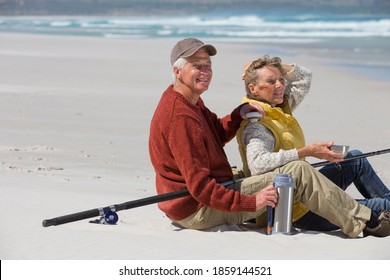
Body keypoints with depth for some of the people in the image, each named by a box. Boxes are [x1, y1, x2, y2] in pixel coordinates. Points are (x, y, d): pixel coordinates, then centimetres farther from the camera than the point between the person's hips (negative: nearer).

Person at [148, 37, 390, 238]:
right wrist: (251, 203, -25)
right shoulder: (181, 118, -24)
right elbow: (200, 186, -27)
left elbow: (217, 135, 23)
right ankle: (366, 223, -2)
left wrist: (239, 114, 2)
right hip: (200, 212, -12)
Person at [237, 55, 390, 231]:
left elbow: (303, 76, 19)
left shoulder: (281, 109, 7)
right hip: (301, 213, -10)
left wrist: (274, 66, 2)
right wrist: (307, 152, -38)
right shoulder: (255, 127, -22)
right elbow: (258, 164, -40)